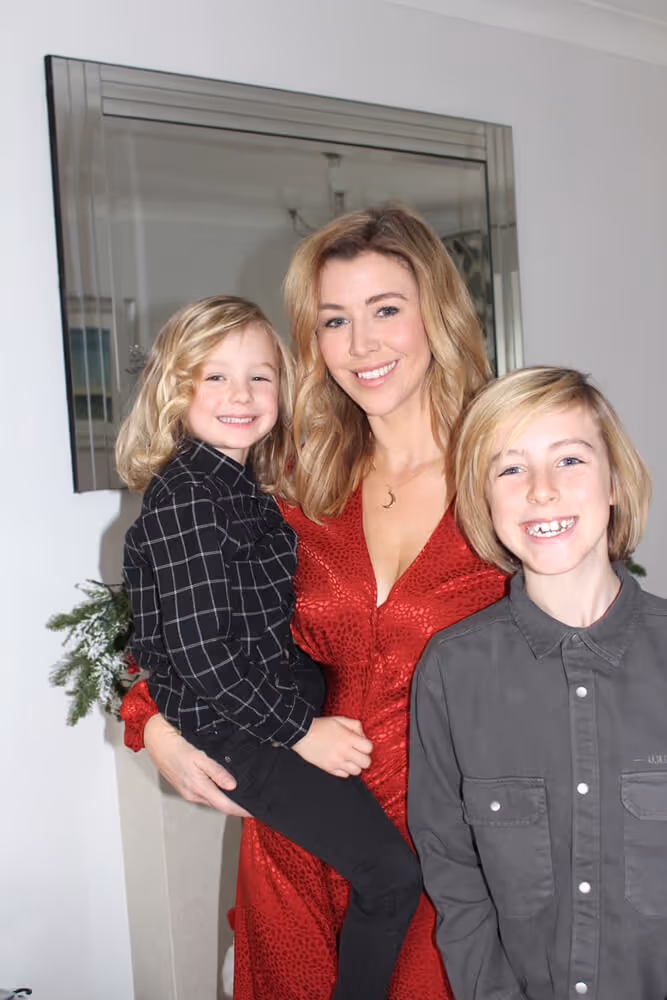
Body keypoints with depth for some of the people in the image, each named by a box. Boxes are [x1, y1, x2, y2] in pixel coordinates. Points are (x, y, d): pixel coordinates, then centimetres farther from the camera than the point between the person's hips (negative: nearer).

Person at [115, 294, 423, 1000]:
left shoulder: (246, 489, 13)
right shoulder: (182, 494, -15)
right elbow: (199, 647, -20)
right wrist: (300, 728, -15)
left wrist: (315, 716, 8)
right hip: (231, 730, -8)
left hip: (288, 715, 8)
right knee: (391, 873, -12)